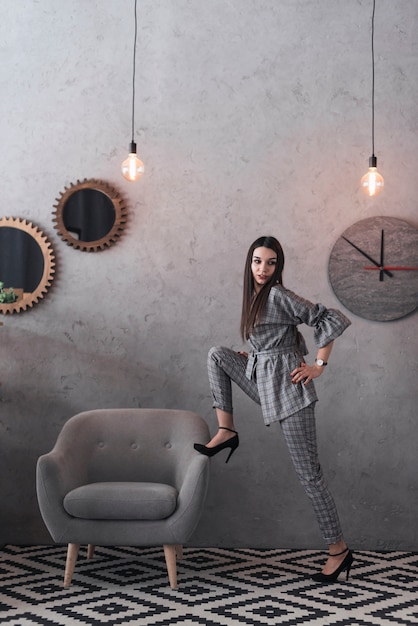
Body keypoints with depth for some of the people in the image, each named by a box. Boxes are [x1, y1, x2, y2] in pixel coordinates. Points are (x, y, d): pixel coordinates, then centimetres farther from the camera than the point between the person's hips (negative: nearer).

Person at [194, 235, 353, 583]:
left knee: (308, 472, -4)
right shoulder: (254, 297, 13)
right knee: (217, 354, 6)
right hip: (263, 381, 8)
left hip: (288, 385, -8)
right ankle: (227, 431, 6)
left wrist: (319, 366, -13)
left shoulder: (279, 295, -12)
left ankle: (339, 548, 6)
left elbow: (334, 319, -16)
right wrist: (252, 358, 15)